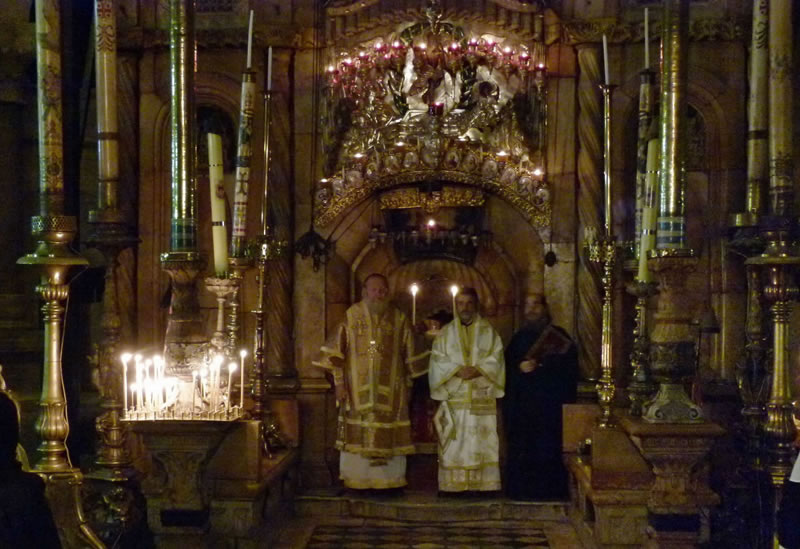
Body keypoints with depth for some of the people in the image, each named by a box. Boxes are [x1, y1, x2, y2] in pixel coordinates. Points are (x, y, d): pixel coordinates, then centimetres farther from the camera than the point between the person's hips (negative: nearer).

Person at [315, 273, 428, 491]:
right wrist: (339, 382, -6)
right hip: (358, 388, -1)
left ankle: (389, 480, 10)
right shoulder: (351, 316, -1)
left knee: (389, 436, 2)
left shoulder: (399, 319, 4)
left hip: (390, 389, 1)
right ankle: (358, 479, 8)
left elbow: (409, 355, 9)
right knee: (358, 433, 0)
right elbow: (337, 351, -1)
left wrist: (408, 384, 8)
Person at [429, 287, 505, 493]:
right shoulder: (446, 333, 11)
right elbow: (437, 360, 2)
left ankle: (480, 484, -1)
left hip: (482, 399, 0)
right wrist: (457, 370, -13)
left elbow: (495, 359, 2)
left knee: (481, 442, -4)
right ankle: (454, 485, 0)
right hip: (454, 398, 0)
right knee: (454, 445, -3)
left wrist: (478, 370, -14)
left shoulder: (488, 331, 10)